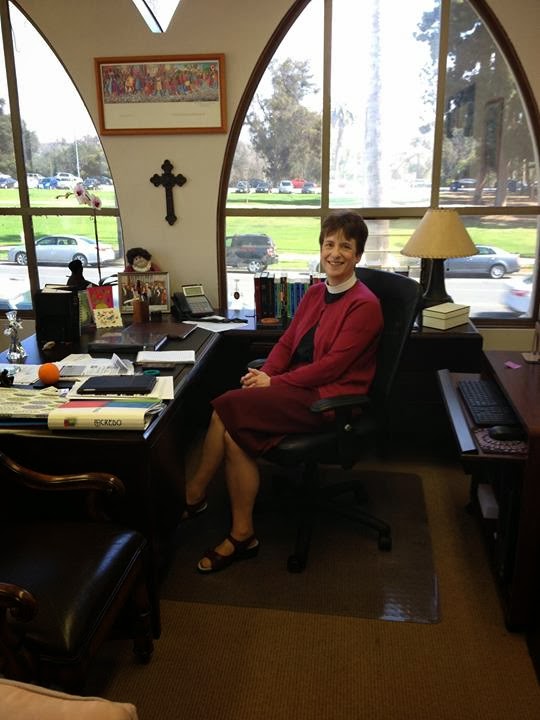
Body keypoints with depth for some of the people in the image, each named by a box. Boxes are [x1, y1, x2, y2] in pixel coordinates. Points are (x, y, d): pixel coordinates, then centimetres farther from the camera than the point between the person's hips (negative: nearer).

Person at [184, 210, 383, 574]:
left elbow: (331, 365, -16)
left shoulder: (365, 306, -10)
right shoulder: (316, 293, 14)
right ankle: (241, 535, -5)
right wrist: (263, 375, -6)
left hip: (329, 398, -7)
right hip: (298, 387, 7)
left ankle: (194, 496, -1)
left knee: (227, 408, -21)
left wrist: (274, 382, -15)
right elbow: (287, 342, 13)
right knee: (236, 433, -19)